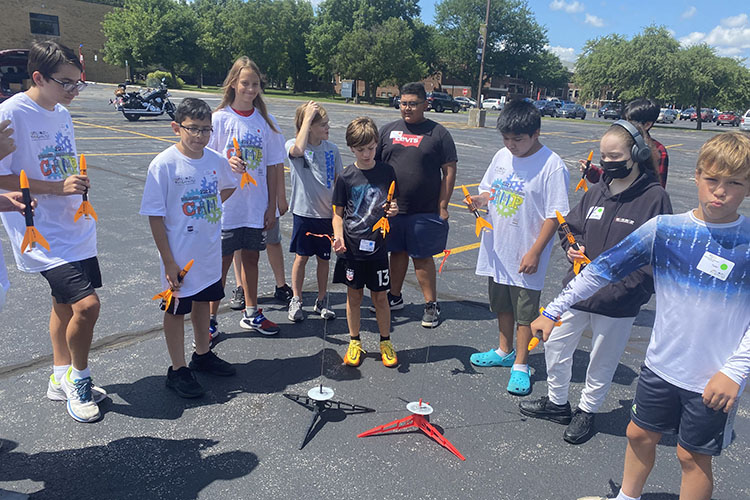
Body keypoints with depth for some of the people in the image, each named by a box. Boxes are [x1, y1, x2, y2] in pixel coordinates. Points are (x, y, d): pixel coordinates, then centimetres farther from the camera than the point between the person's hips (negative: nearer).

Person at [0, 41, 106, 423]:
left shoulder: (62, 113, 11)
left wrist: (79, 186, 7)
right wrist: (58, 187, -22)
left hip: (74, 229, 8)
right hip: (42, 234, -8)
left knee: (65, 302, 17)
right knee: (86, 304, -16)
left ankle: (62, 379, 34)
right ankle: (78, 376, 11)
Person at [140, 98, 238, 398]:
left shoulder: (215, 160, -3)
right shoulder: (164, 164, -17)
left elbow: (228, 187, 20)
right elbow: (155, 216, -15)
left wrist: (210, 207, 5)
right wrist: (168, 262, -16)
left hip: (210, 252, 5)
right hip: (180, 256, -5)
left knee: (202, 301, 21)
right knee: (176, 309, 9)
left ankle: (202, 355, 41)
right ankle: (178, 370, 25)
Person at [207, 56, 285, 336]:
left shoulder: (265, 121, 3)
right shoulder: (220, 118, -4)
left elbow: (271, 167, 5)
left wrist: (271, 206, 3)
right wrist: (228, 164, -25)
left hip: (256, 206, 3)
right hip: (226, 205, -3)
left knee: (251, 258, 14)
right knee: (222, 262, 4)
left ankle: (251, 314, 30)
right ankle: (210, 319, 19)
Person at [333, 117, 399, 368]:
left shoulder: (386, 171, 0)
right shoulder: (346, 177, -2)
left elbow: (393, 205, 10)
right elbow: (338, 213, 3)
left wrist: (394, 210, -13)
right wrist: (339, 236, -13)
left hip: (377, 246, 0)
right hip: (351, 247, 0)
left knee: (380, 296, 8)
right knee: (354, 295, 10)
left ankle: (385, 342, 26)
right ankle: (354, 342, 27)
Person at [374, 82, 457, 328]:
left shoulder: (438, 133, -1)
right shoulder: (388, 130, 9)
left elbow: (449, 171, -3)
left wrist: (442, 206, -8)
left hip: (425, 211, -4)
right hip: (391, 208, 4)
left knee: (422, 257, 1)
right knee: (397, 252, 15)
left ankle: (431, 304, 15)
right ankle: (395, 297, 30)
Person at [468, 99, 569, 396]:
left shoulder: (552, 166, -15)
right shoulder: (502, 156, 4)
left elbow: (554, 215, -15)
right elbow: (487, 190, 15)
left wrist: (535, 252, -17)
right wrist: (478, 199, -8)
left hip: (525, 255, -6)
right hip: (497, 249, 6)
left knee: (525, 310, 7)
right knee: (502, 304, 20)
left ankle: (520, 365, 23)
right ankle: (504, 351, 40)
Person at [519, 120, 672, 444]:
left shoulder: (654, 197, -11)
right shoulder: (597, 192, 4)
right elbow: (572, 226, 16)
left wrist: (626, 286, -20)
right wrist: (572, 248, -5)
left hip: (619, 302, -5)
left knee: (603, 360, 13)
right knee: (555, 345, 14)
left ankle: (587, 411, 36)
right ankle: (557, 402, 36)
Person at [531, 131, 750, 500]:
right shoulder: (664, 228, -7)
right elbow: (605, 267, -4)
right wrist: (553, 310, -3)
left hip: (715, 380, -2)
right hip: (662, 363, 3)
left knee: (693, 456, 13)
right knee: (640, 433, 19)